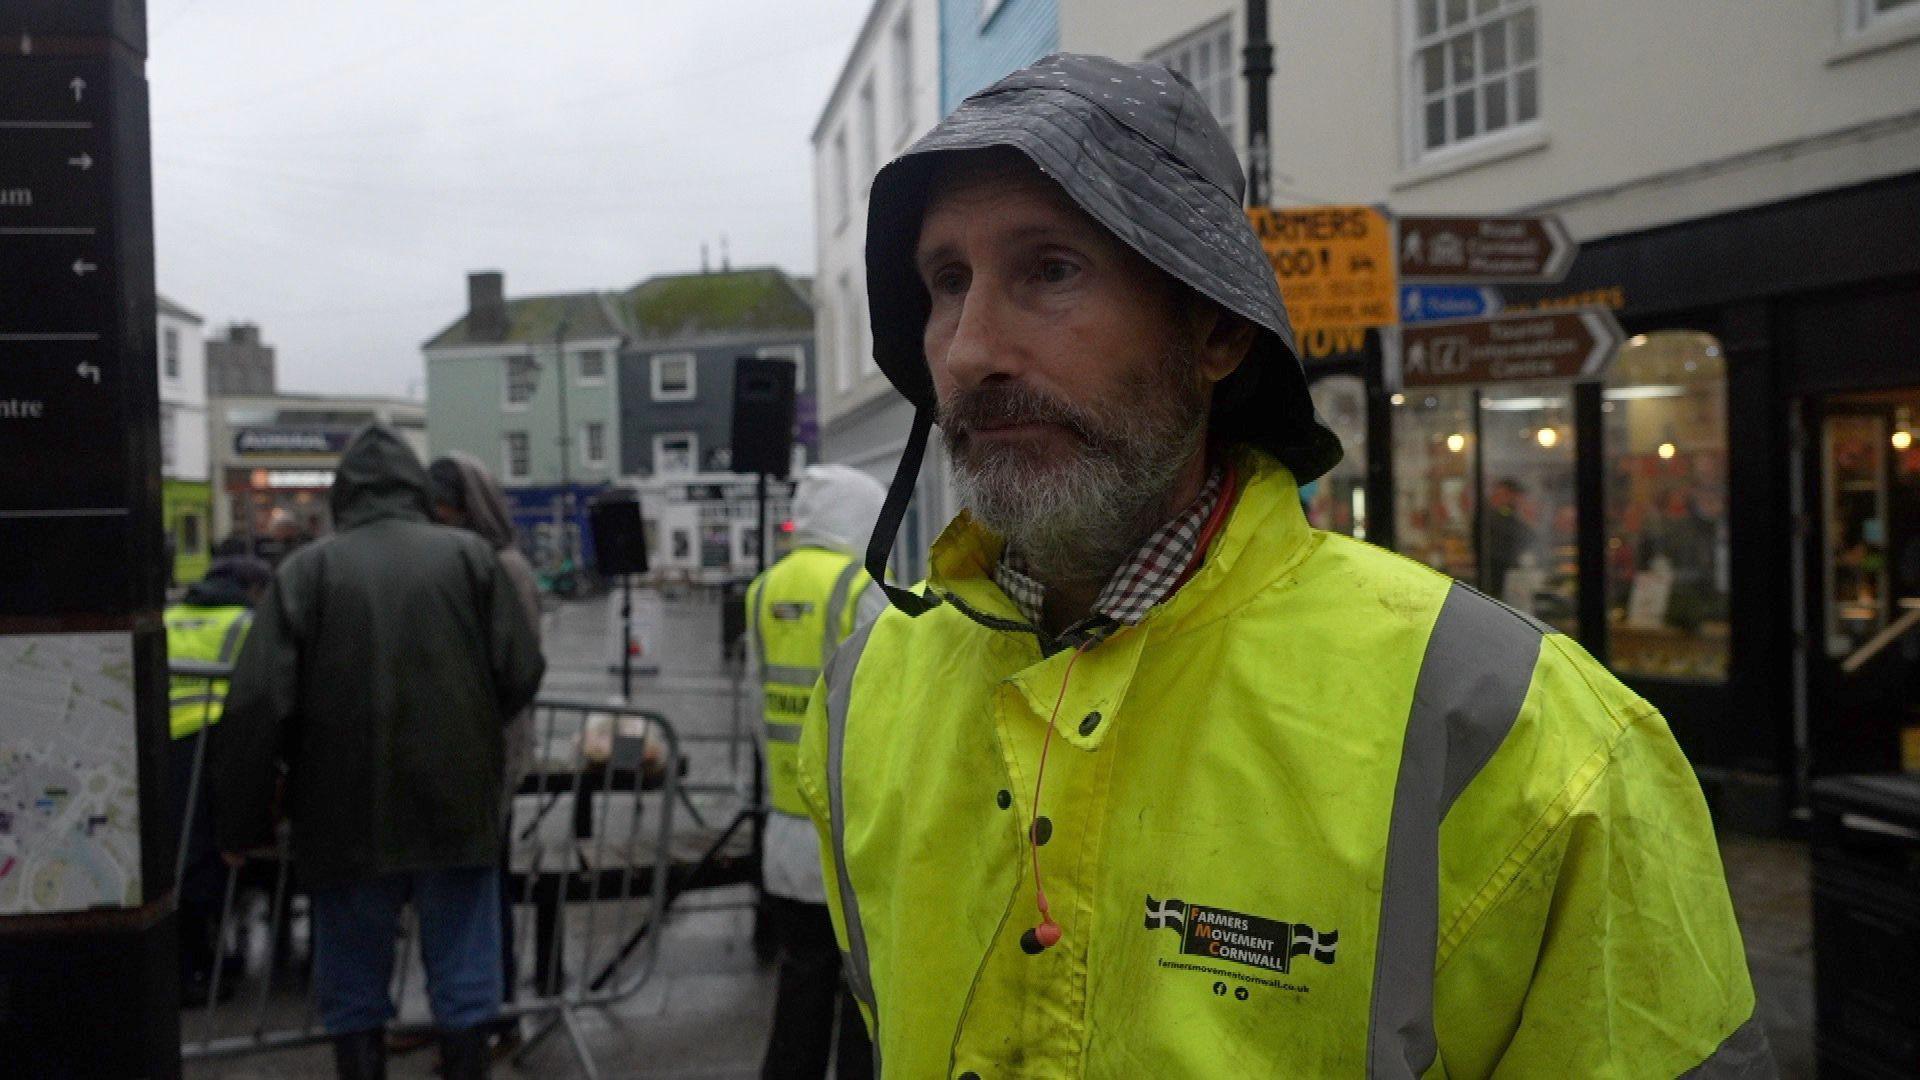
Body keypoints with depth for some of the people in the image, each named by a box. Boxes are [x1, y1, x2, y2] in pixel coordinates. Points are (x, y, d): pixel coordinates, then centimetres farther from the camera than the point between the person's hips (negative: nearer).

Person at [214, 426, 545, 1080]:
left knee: (353, 989, 13)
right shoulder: (469, 554, 2)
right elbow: (523, 675, -2)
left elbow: (256, 707, -6)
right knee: (463, 983, 11)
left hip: (348, 819, 0)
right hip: (457, 807, 1)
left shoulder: (306, 569, -1)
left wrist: (241, 823, 4)